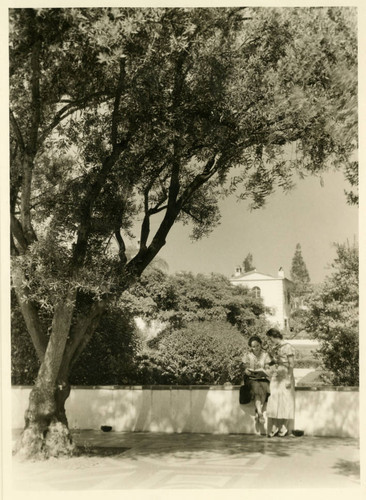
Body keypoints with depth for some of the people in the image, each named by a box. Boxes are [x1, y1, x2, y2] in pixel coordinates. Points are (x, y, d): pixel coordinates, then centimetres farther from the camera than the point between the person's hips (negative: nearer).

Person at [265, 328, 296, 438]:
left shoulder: (288, 348, -7)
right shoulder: (272, 348, 12)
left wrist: (289, 379, -15)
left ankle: (284, 427, 4)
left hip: (285, 378, -6)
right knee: (273, 402, 1)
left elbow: (291, 364, -10)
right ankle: (275, 428, 5)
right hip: (274, 378, 6)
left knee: (285, 402, -2)